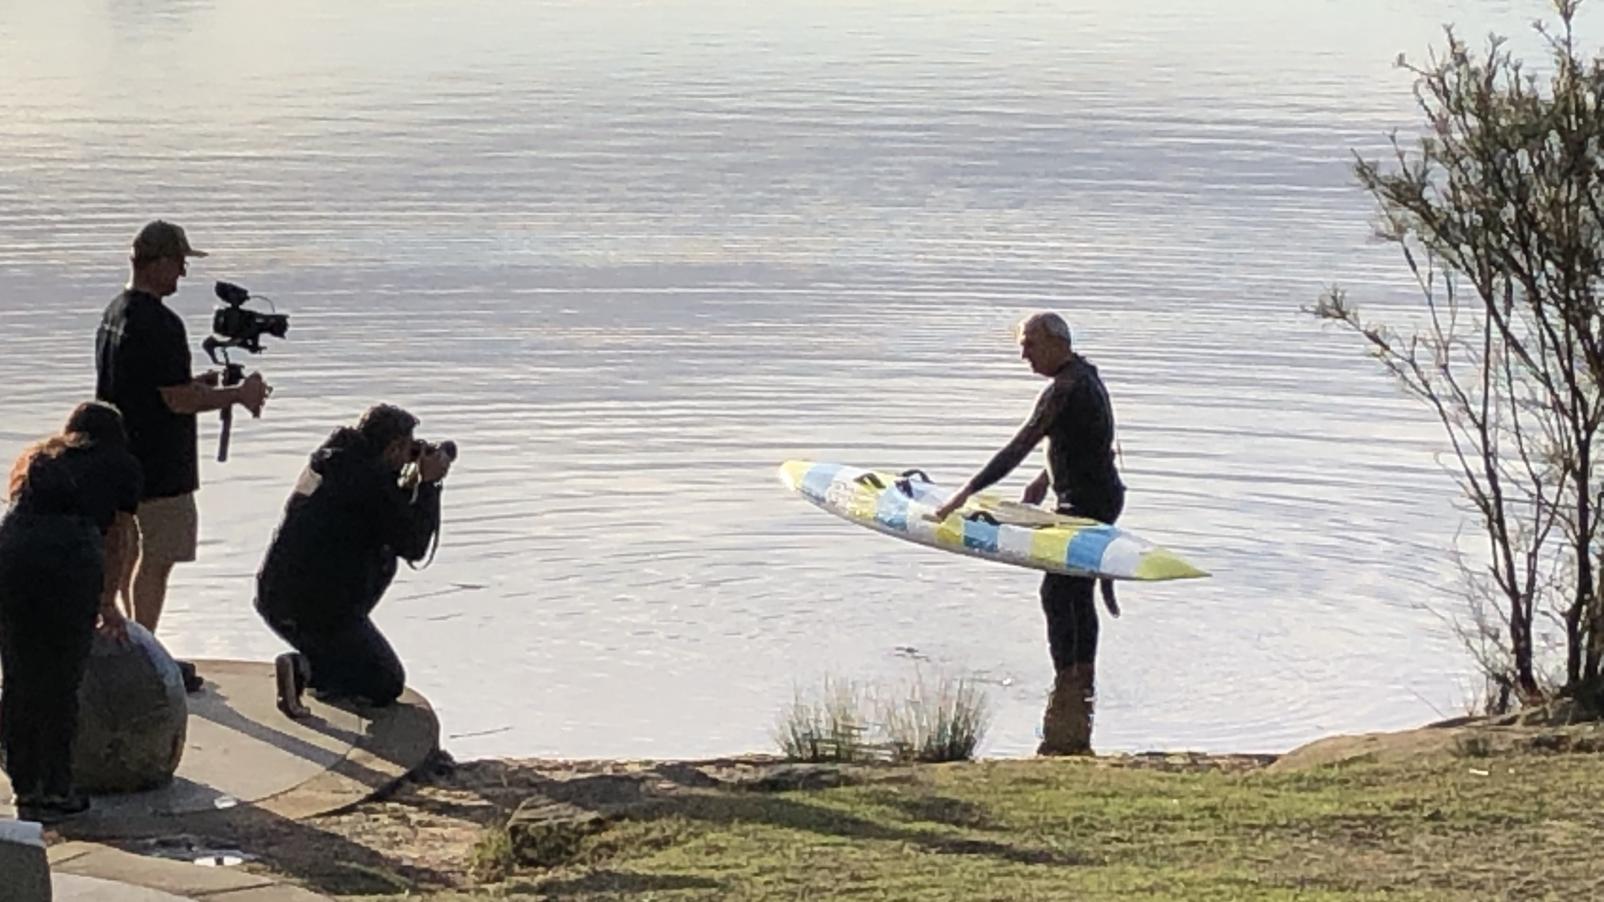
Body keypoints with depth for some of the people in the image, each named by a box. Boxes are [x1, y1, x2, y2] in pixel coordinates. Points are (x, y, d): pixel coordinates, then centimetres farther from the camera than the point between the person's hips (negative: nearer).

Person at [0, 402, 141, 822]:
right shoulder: (121, 467, 23)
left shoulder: (35, 460, 32)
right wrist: (108, 605, 41)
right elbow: (118, 542, 27)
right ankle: (54, 792, 11)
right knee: (61, 683, 7)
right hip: (72, 558, -3)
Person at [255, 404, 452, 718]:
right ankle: (305, 669, -13)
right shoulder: (372, 480, -16)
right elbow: (414, 546, -9)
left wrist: (411, 480, 17)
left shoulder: (328, 458, 10)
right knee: (387, 686, 7)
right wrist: (428, 484, -1)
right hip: (317, 613, -8)